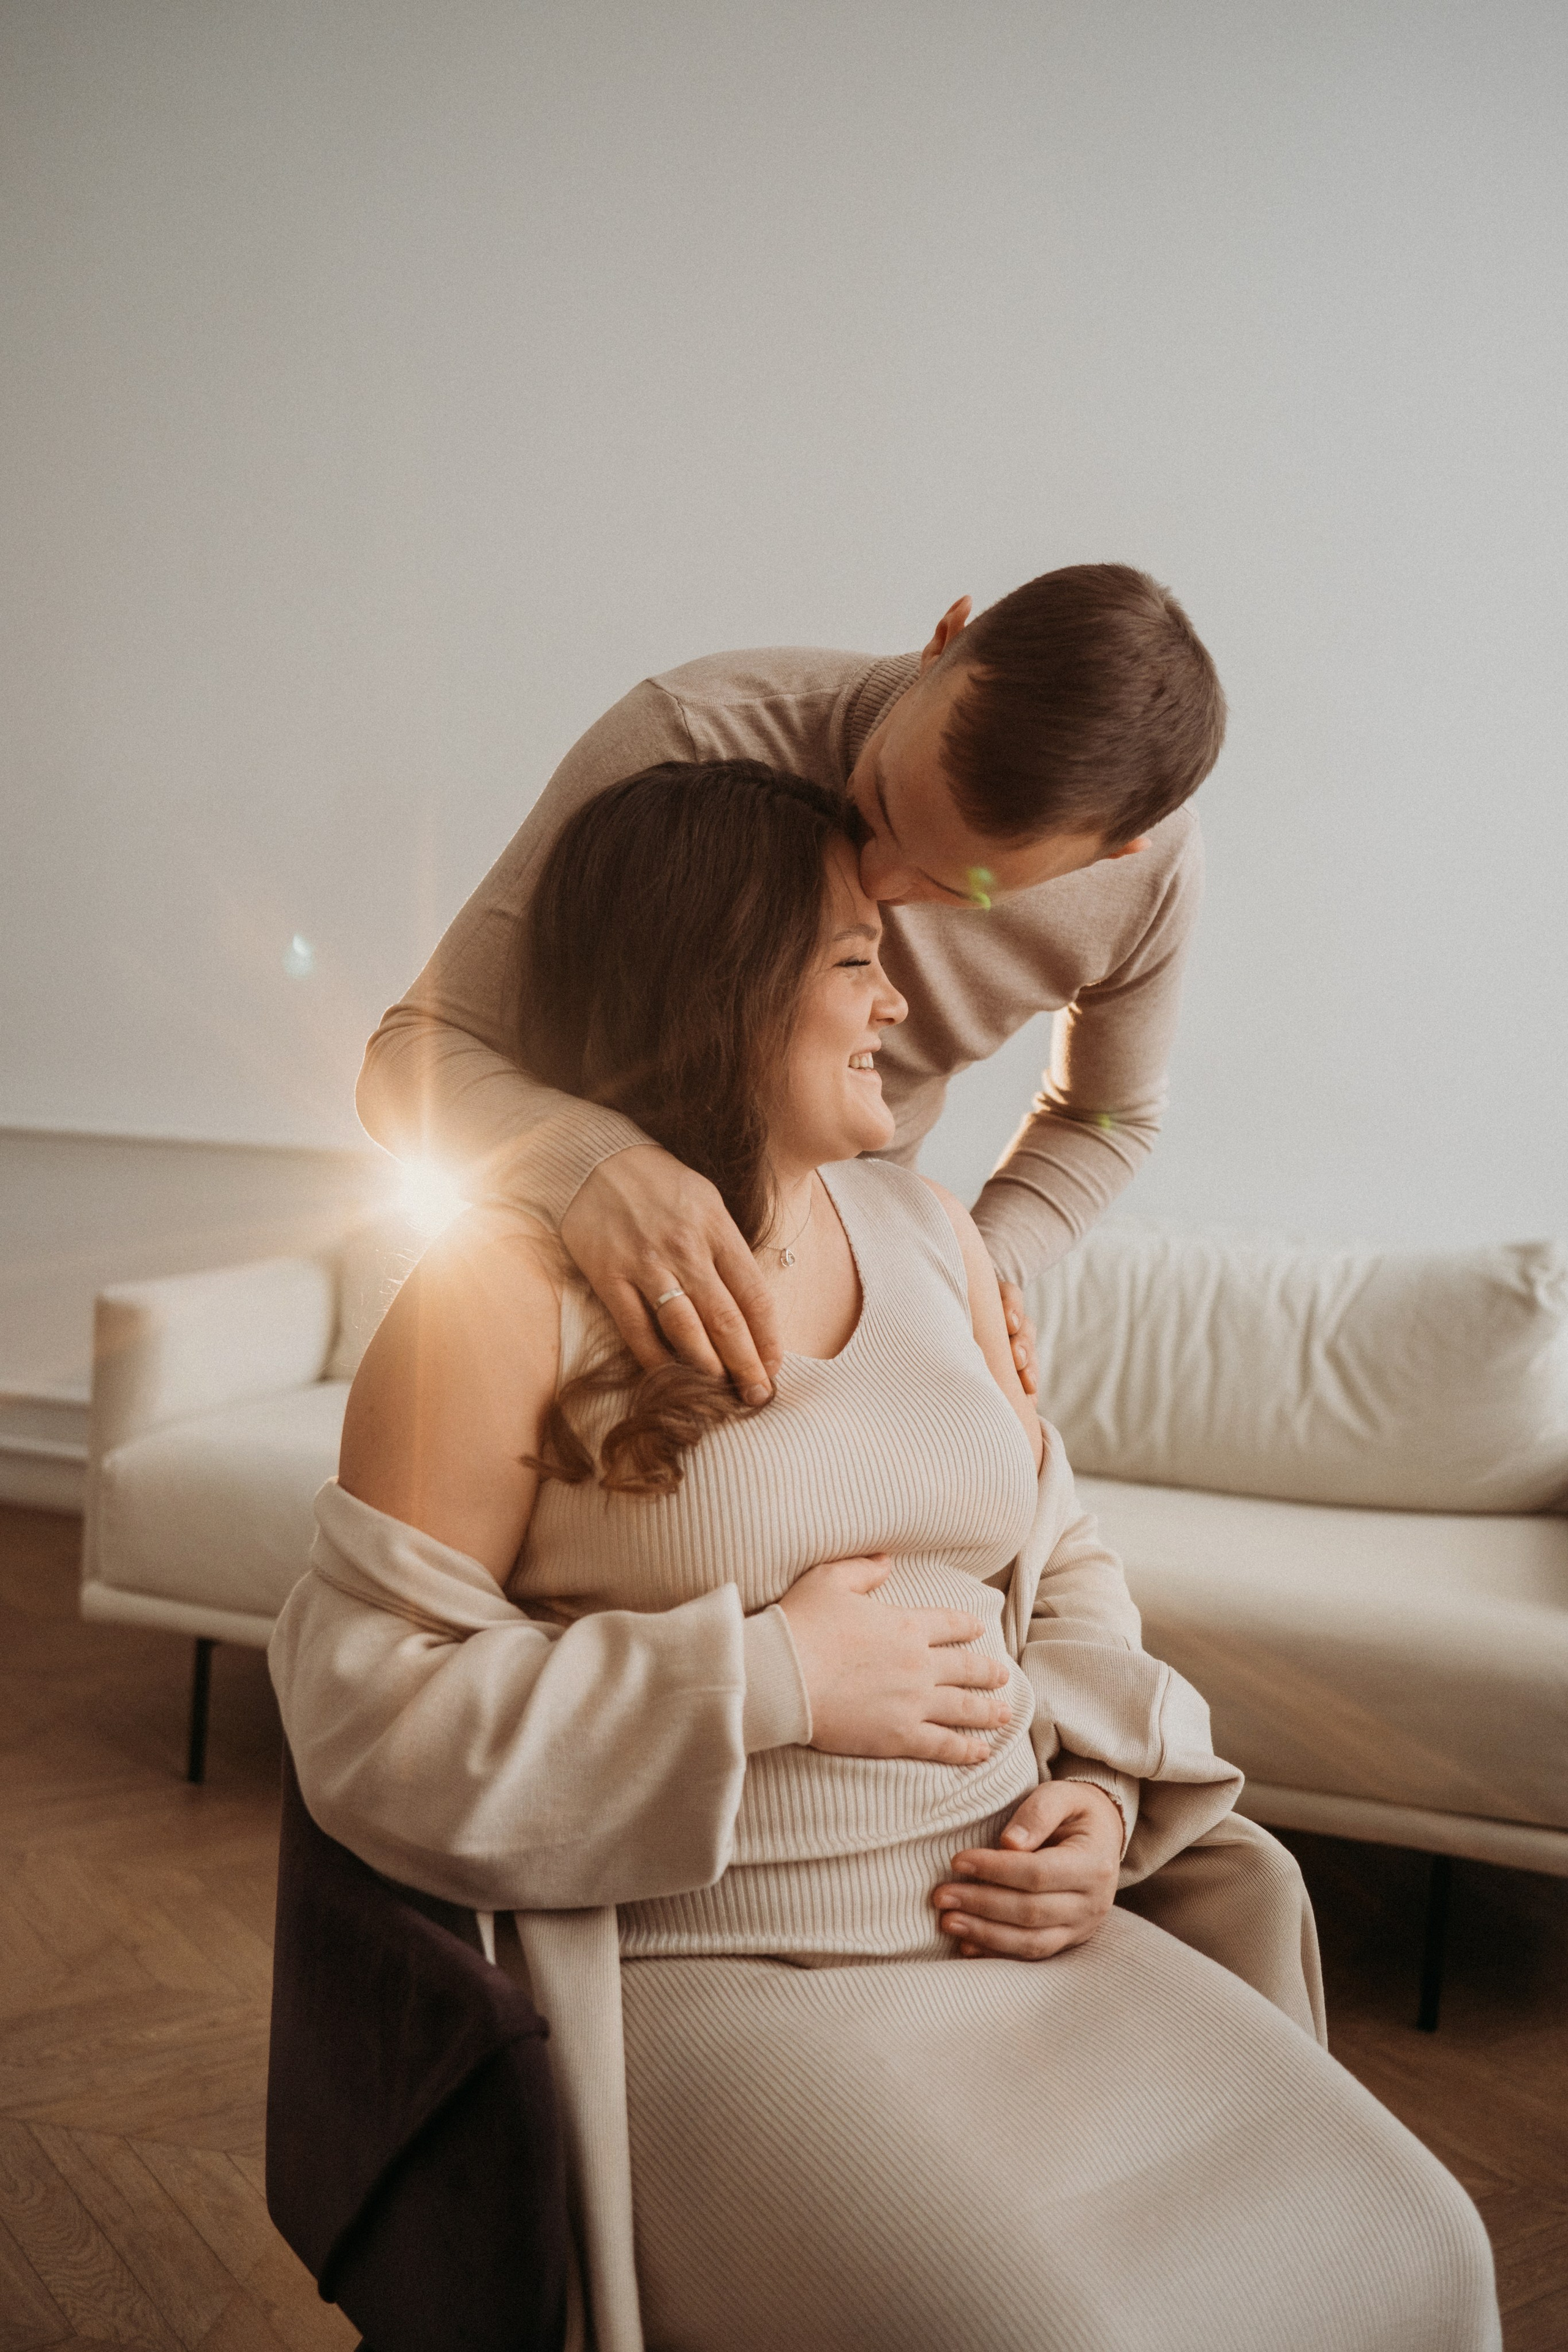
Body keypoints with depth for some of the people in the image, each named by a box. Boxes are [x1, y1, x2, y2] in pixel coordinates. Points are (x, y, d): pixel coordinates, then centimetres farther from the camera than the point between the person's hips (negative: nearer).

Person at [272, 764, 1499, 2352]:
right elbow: (360, 1708, -13)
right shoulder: (509, 1288, -10)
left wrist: (1099, 1797, 0)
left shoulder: (928, 1235, 10)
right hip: (702, 1969, -5)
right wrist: (768, 1683, -18)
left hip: (1006, 1930, 6)